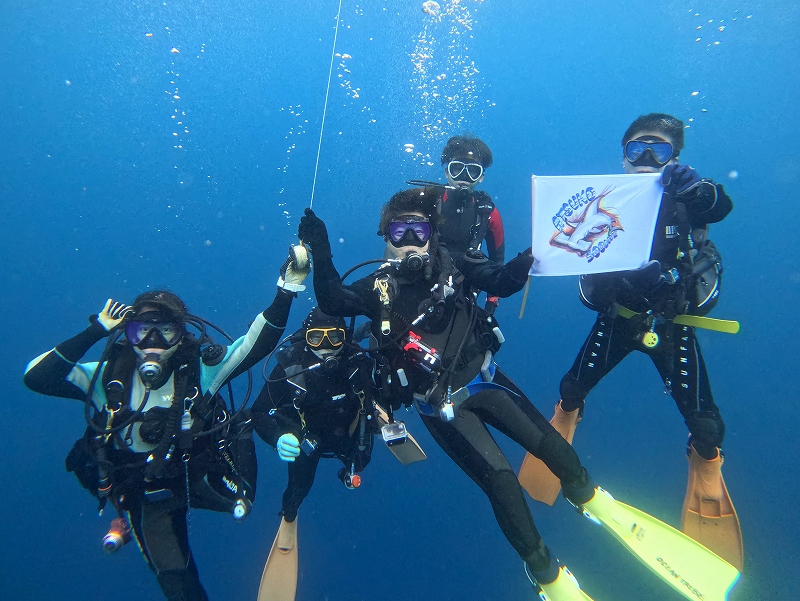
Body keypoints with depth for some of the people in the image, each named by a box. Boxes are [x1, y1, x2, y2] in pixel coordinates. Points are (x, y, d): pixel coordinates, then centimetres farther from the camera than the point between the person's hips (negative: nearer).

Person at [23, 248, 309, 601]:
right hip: (143, 491, -1)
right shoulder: (110, 376, -16)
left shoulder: (201, 369, -18)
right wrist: (95, 332, -29)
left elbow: (258, 344, -28)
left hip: (198, 476, 2)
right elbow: (36, 377, -23)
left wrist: (285, 291, -41)